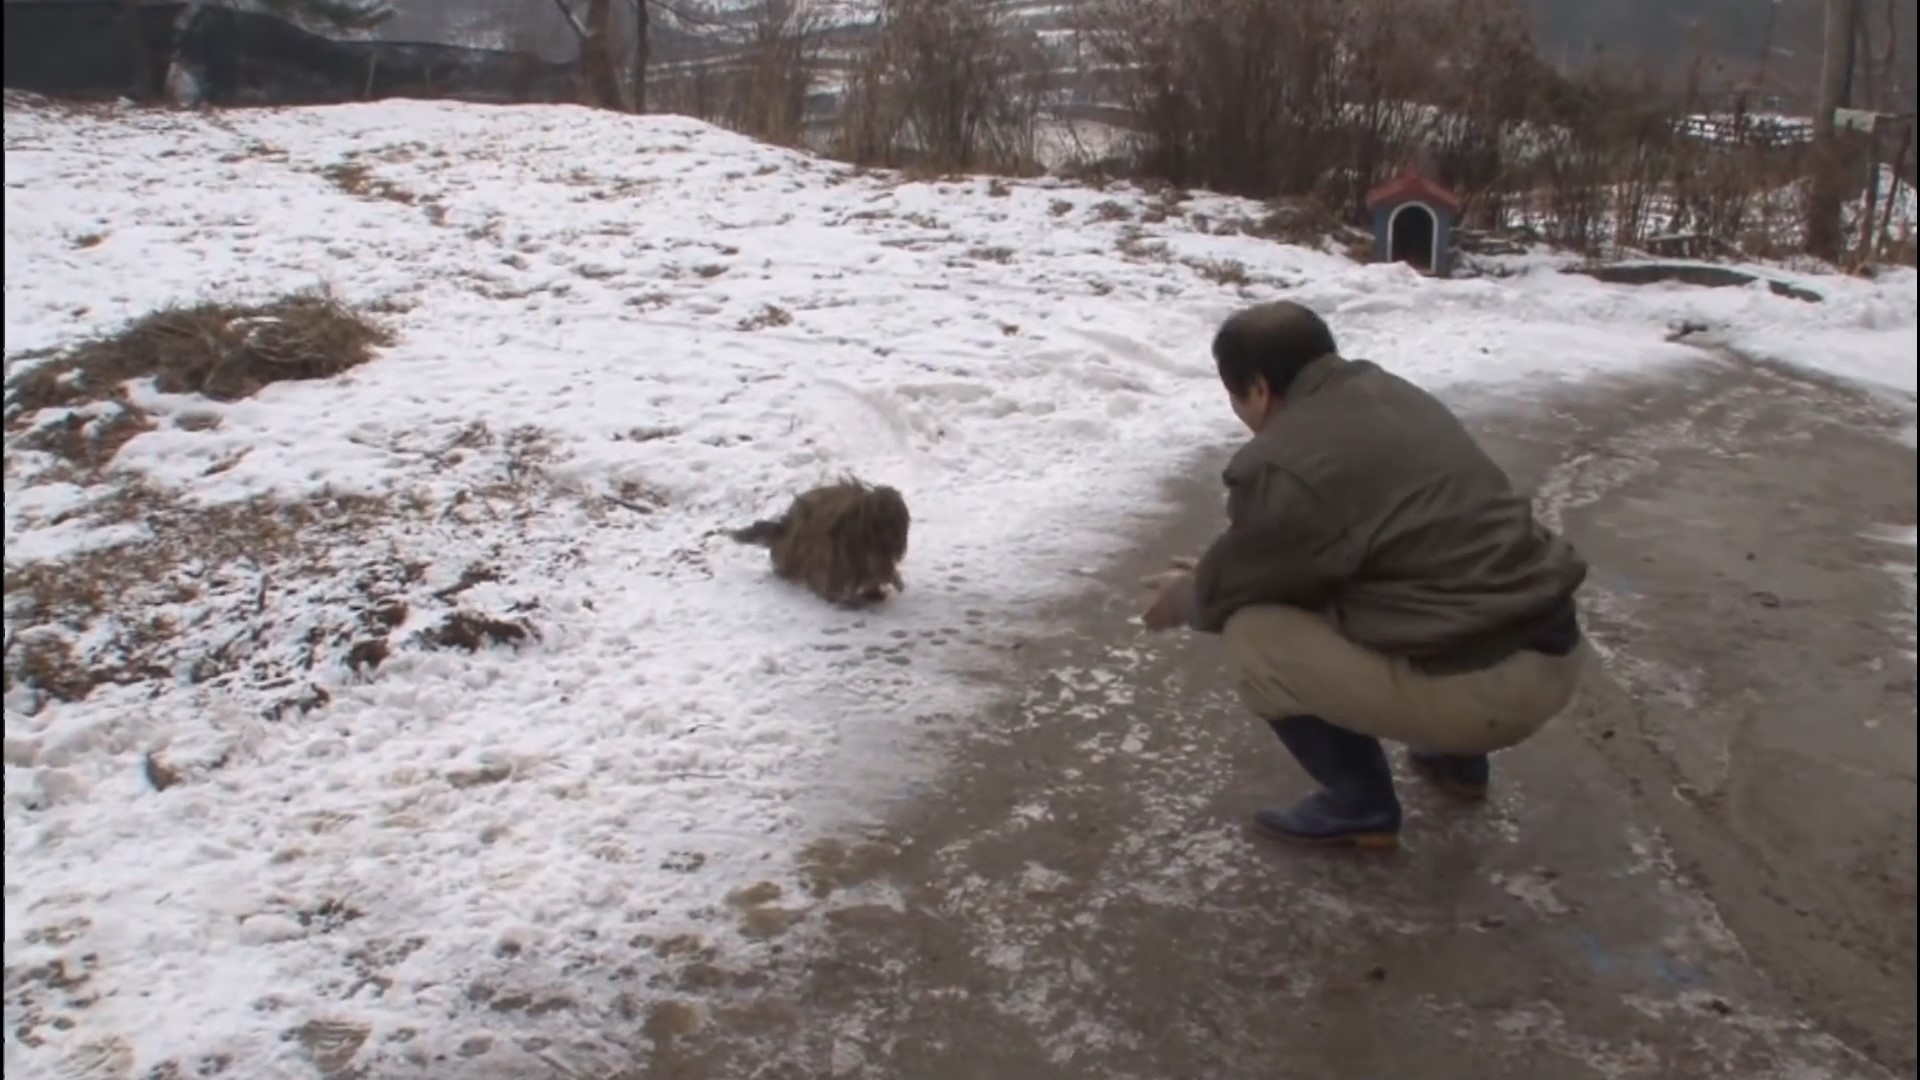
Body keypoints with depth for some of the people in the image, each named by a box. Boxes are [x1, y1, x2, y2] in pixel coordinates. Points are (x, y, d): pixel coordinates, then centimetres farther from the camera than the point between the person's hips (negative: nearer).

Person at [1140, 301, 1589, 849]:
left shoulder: (1286, 465, -14)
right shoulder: (1391, 395, 14)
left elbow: (1227, 591, 2)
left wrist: (1184, 598, 25)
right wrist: (1209, 573, 31)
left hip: (1483, 687, -9)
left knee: (1252, 637, -4)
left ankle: (1361, 805, 10)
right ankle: (1458, 758, 35)